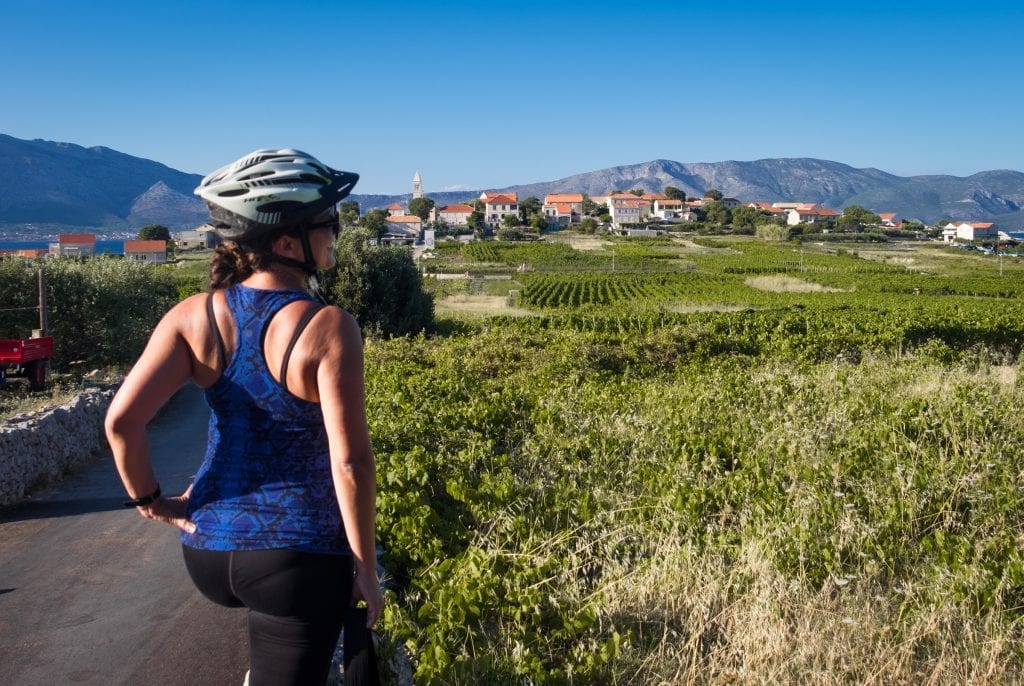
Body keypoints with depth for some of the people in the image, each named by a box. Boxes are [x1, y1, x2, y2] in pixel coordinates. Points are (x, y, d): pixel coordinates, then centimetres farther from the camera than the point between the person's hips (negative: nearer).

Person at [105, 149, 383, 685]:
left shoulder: (194, 316, -6)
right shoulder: (328, 327, -18)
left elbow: (120, 420, -12)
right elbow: (350, 462, -19)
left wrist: (149, 500, 5)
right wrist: (366, 568, -7)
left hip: (208, 554, 5)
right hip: (301, 560, -4)